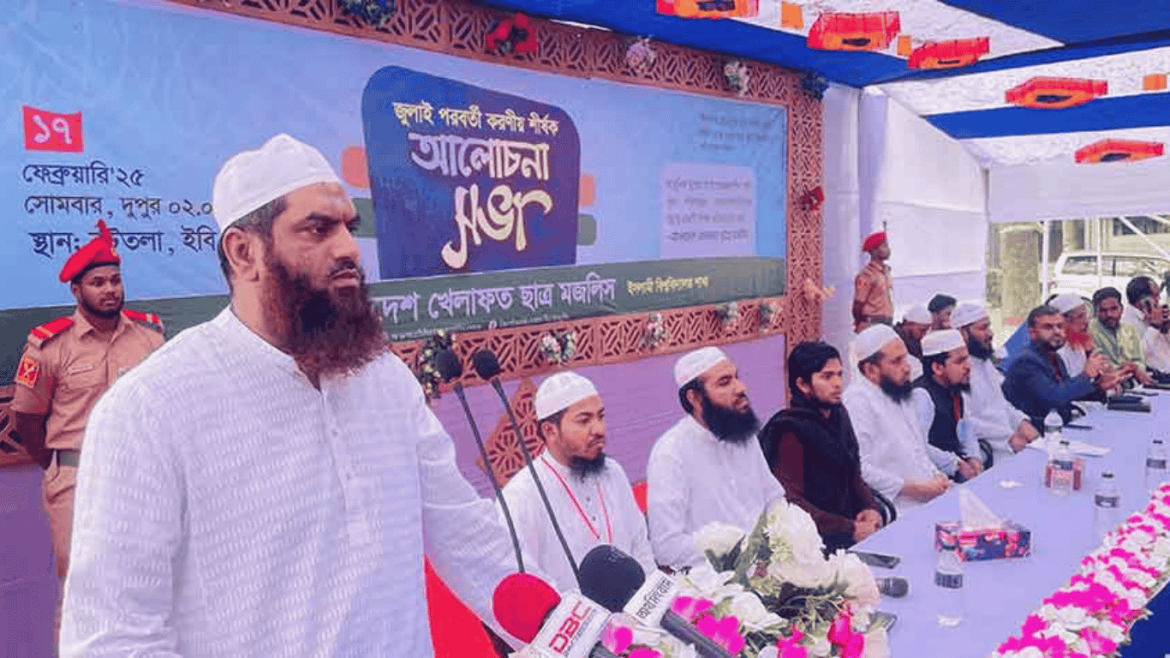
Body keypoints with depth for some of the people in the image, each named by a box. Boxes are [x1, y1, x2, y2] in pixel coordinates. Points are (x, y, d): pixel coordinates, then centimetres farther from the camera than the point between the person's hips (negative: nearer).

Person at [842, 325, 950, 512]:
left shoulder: (902, 394, 20)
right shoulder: (857, 400, -11)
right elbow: (857, 468, -21)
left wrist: (936, 476, 7)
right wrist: (912, 488, -16)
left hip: (930, 499, 9)